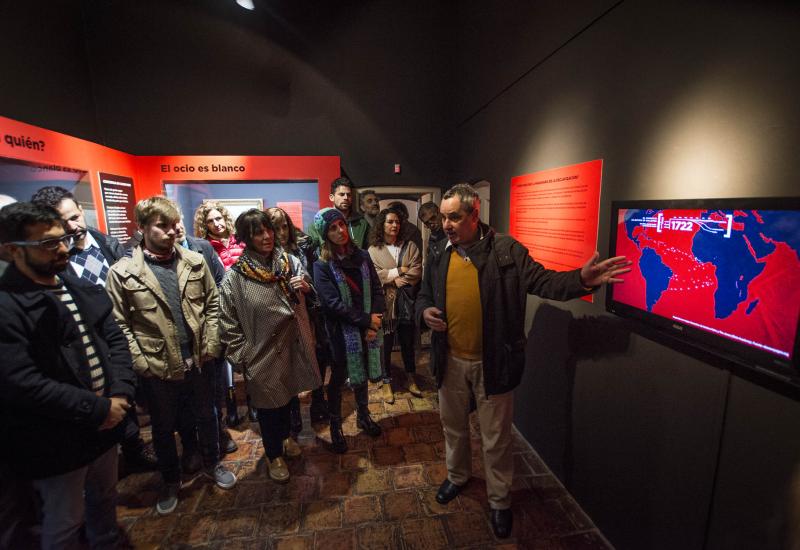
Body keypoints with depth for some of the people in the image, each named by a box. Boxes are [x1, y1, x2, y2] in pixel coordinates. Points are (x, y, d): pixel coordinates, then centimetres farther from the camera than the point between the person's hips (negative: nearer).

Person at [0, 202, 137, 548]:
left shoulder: (83, 290, 3)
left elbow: (115, 340, 3)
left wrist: (120, 394, -11)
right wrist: (97, 409, -19)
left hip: (104, 422, 7)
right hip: (55, 441, -6)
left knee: (104, 497, 27)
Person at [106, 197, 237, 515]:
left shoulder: (195, 262, -2)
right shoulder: (122, 272, -9)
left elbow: (213, 304, 2)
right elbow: (120, 325, -7)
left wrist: (210, 345, -4)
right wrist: (141, 363, -11)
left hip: (199, 361, 2)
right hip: (159, 368, -1)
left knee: (206, 417, 21)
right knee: (163, 429, 20)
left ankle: (212, 464, 46)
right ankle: (170, 482, 44)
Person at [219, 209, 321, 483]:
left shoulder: (290, 261, -3)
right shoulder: (235, 277, -15)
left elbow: (307, 292, 14)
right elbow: (229, 323, -10)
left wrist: (306, 288, -9)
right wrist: (242, 357, -9)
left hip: (291, 345, 4)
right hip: (262, 353, -4)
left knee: (288, 396, 24)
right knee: (268, 404, 14)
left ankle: (285, 436, 53)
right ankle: (274, 455, 41)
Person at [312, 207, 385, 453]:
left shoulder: (362, 256, 2)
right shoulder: (322, 265, -10)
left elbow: (377, 290, 0)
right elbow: (333, 303, -17)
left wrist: (373, 324, -11)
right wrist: (367, 320, -16)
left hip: (366, 328, 4)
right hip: (341, 331, -4)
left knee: (362, 373, 20)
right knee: (338, 378, 12)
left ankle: (363, 415, 43)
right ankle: (335, 426, 34)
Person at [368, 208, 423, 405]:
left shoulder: (410, 247, 6)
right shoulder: (373, 250, 1)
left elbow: (416, 272, -5)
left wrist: (393, 278, -15)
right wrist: (399, 271, -13)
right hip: (385, 303, -2)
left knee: (408, 342, 14)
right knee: (386, 344, 7)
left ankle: (411, 379, 33)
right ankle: (387, 383, 24)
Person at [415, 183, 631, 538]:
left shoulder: (506, 251, -10)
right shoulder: (439, 256, 2)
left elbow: (542, 282, -13)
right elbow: (423, 296, 12)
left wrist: (581, 280, -31)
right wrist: (424, 312, -10)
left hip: (492, 363, -4)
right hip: (450, 362, 4)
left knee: (496, 437, 14)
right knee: (453, 426, 24)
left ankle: (499, 500, 40)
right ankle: (457, 476, 52)